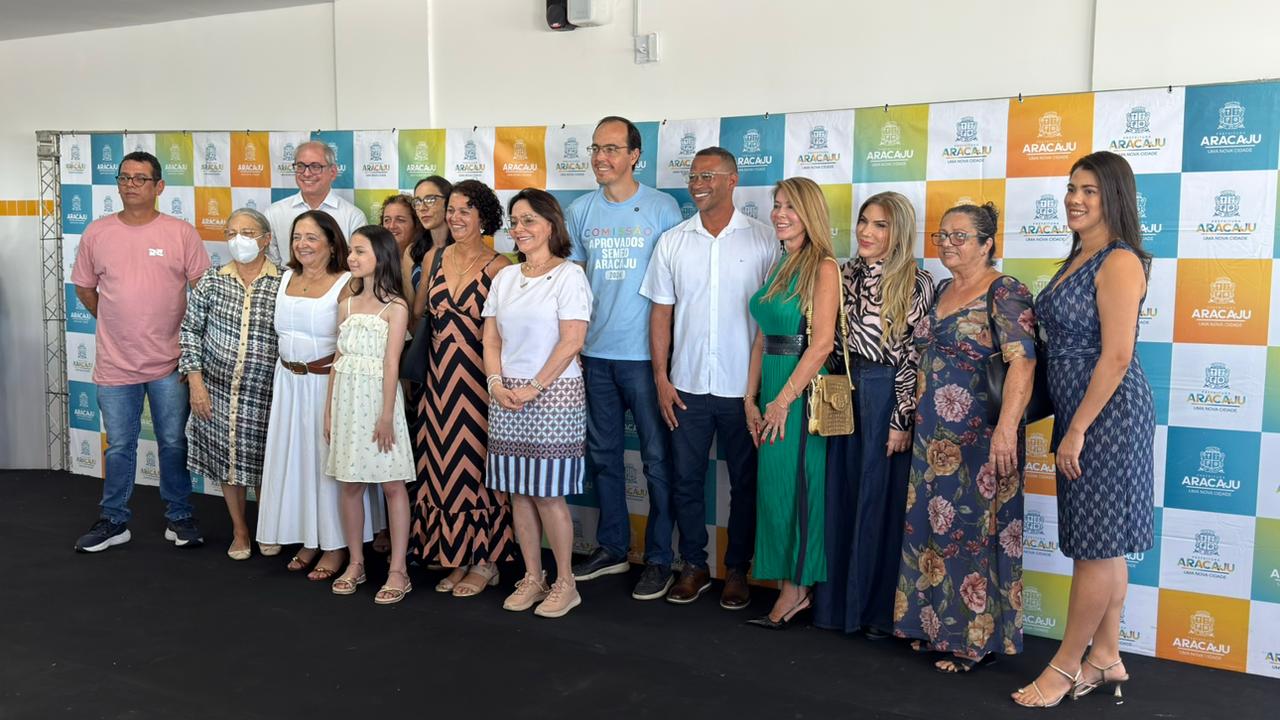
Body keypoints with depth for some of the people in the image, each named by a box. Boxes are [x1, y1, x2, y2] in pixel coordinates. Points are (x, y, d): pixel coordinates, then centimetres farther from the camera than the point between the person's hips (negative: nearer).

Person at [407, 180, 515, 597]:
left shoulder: (498, 267, -8)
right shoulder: (433, 258, 9)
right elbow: (419, 312, 18)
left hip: (479, 379, -5)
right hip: (440, 377, 5)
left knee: (478, 465, 2)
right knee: (444, 465, 9)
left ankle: (485, 561, 15)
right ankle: (456, 557, 23)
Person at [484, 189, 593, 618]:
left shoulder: (569, 276, -6)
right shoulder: (505, 277, 12)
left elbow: (572, 341, -13)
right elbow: (491, 339, 12)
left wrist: (533, 388, -14)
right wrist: (497, 384, -3)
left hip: (553, 396, -6)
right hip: (506, 399, 6)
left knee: (548, 494, -3)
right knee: (519, 492, 9)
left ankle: (565, 583, 12)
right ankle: (532, 578, 21)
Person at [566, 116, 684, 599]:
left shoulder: (662, 208, -4)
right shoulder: (580, 211, 7)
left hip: (645, 353, -4)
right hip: (595, 353, 5)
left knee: (657, 458, 2)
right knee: (603, 454, 14)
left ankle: (658, 559, 14)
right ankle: (611, 548, 28)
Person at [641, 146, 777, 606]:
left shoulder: (763, 240, -2)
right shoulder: (672, 242, 5)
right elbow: (661, 313, 6)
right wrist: (661, 378, 0)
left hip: (744, 386, -2)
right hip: (687, 385, 2)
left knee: (745, 482, 9)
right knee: (687, 479, 9)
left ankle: (737, 569, 24)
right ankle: (694, 567, 24)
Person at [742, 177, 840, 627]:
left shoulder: (823, 268, -9)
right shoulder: (778, 266, 14)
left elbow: (821, 342, -17)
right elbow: (761, 338, 13)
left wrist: (784, 399, -17)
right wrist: (751, 398, 7)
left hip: (804, 388, -8)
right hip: (772, 386, 8)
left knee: (793, 484, -3)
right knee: (775, 484, 10)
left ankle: (797, 588, 11)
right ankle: (792, 587, 20)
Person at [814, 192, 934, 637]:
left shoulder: (916, 283, -6)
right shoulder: (845, 274, 9)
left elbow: (914, 356, -9)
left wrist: (903, 420, -11)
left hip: (887, 395, -5)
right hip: (842, 390, 5)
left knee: (882, 498, 4)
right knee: (839, 495, 10)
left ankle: (880, 608, 18)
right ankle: (837, 601, 23)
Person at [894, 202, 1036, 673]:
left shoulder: (1004, 293, -11)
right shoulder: (943, 290, 14)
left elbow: (1022, 362, -21)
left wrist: (1006, 428, -30)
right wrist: (919, 418, 17)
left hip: (979, 434, -8)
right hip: (933, 434, 8)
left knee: (974, 530, 0)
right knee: (932, 526, 12)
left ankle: (977, 639, 14)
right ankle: (936, 625, 26)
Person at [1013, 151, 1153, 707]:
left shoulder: (1119, 262, -14)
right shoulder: (1078, 260, 14)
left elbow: (1116, 355, -20)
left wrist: (1077, 430, -19)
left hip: (1106, 412, -10)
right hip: (1079, 411, 10)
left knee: (1097, 545, 1)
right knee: (1101, 543, 15)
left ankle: (1066, 666, 11)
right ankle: (1106, 657, 26)